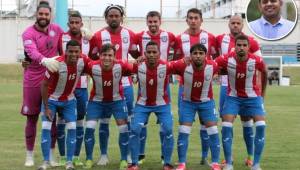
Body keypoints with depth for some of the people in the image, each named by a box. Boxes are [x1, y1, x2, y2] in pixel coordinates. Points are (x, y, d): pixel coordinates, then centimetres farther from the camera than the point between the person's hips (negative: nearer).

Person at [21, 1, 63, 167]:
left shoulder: (57, 29, 3)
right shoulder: (29, 33, -11)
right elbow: (32, 52, -30)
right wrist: (44, 60, -48)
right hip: (33, 82, -3)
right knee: (32, 118, 5)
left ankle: (51, 155, 16)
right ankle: (29, 156, 15)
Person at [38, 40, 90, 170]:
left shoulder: (83, 60, -19)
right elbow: (44, 85, -21)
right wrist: (46, 108, -19)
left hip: (69, 100, 3)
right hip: (51, 99, -3)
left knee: (72, 129, -5)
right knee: (46, 128, -10)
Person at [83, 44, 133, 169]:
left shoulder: (121, 66, -27)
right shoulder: (93, 67, -28)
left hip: (117, 100, 0)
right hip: (96, 101, 0)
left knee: (123, 128, -4)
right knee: (89, 128, -9)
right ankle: (89, 160, 7)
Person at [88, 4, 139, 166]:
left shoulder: (129, 35, 4)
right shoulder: (98, 36, -4)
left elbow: (136, 54, 18)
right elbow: (91, 58, 4)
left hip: (125, 83, 2)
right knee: (104, 120, 3)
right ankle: (103, 155, 12)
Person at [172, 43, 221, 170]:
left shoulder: (213, 66, -22)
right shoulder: (183, 65, -27)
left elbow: (223, 69, 3)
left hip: (206, 102, 1)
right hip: (187, 102, -1)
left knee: (213, 132, -2)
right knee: (183, 132, -5)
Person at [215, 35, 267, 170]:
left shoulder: (257, 61, -20)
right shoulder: (226, 60, -23)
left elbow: (264, 72, 3)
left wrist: (262, 93, 11)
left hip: (253, 97, 0)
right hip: (233, 97, 0)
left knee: (261, 126, -13)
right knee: (226, 126, -13)